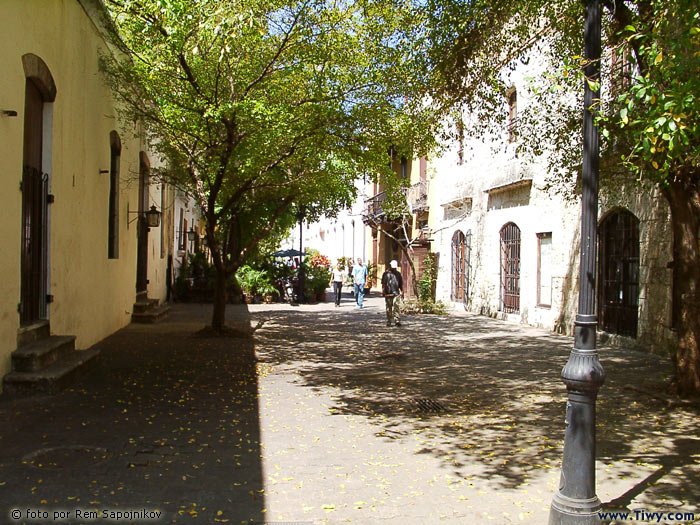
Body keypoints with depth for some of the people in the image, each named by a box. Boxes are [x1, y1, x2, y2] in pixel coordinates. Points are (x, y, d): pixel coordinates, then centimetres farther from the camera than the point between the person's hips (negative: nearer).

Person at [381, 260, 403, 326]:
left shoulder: (398, 274, 15)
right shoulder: (386, 273, 5)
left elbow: (401, 284, 19)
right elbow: (383, 283, 1)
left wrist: (402, 292, 14)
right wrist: (383, 291, -9)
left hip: (396, 293, 1)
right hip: (388, 293, -1)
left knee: (396, 307, -7)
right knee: (389, 308, 5)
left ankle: (397, 321, -9)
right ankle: (389, 321, 13)